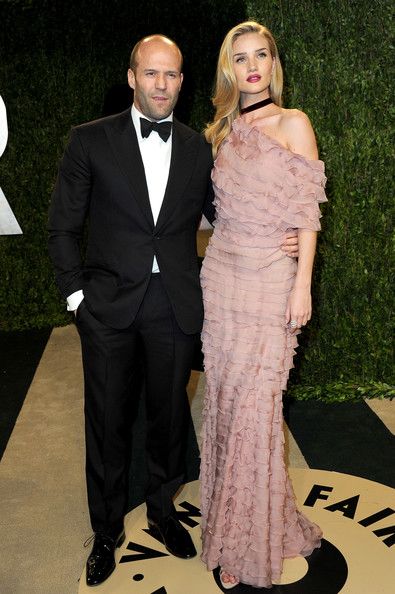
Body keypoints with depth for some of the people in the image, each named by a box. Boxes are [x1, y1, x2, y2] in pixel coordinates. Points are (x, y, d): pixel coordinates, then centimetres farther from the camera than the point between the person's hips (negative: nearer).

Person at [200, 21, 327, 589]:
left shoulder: (293, 123, -1)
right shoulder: (223, 131, 13)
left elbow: (308, 212, -5)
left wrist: (303, 283, -11)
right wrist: (210, 269, 11)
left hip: (271, 276, -4)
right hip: (221, 272, 5)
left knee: (256, 402, -2)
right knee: (224, 395, 7)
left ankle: (254, 535, 18)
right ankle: (230, 523, 26)